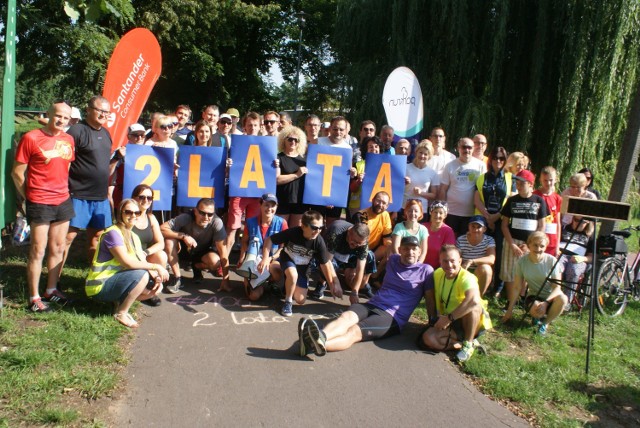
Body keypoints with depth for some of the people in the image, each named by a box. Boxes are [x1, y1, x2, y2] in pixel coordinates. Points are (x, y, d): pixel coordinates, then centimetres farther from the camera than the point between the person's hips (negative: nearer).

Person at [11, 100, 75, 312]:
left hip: (63, 201, 6)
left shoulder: (68, 140, 8)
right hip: (40, 203, -6)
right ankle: (34, 297, 9)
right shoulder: (30, 138, -8)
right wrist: (29, 196, 0)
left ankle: (51, 289, 25)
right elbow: (17, 172, -5)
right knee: (38, 250, 0)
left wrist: (65, 190, 12)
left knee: (58, 248, 12)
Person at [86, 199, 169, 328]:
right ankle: (121, 313, -14)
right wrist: (156, 267, -22)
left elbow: (142, 263, 3)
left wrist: (156, 276, -14)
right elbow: (128, 263, -27)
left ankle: (120, 301, 5)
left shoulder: (134, 237, 11)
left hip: (117, 281, 8)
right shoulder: (113, 233, -18)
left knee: (155, 288, -1)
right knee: (141, 275, -28)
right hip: (100, 287, -8)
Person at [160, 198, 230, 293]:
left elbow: (222, 250, -29)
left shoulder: (216, 222, -31)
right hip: (185, 249, 0)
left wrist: (225, 280, -30)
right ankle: (177, 278, -11)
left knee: (215, 262, -33)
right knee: (169, 240, -30)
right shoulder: (186, 218, -29)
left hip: (203, 252, 0)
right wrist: (183, 236, -41)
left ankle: (197, 266, 6)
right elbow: (162, 228, -30)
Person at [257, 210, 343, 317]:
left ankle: (287, 284, 28)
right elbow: (269, 240, -20)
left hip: (302, 267, 2)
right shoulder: (292, 232, -30)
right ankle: (288, 301, -9)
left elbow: (325, 264, -14)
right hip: (287, 259, -2)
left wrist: (332, 284, -12)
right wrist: (265, 258, -33)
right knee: (293, 275, -38)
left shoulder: (319, 242, -25)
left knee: (300, 300, -4)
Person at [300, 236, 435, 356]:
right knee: (346, 316, -31)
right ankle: (320, 337, -62)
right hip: (372, 305, 5)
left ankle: (319, 344, -62)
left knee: (354, 331, -34)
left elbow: (430, 301, 4)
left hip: (392, 317, -5)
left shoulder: (426, 270, 5)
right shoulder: (393, 260, 20)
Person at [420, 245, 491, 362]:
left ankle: (468, 344, -19)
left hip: (474, 322, -5)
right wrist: (440, 318, -2)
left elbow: (475, 300, -47)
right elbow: (436, 298, 13)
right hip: (449, 324, 5)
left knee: (471, 305, -37)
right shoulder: (437, 274, -4)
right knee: (428, 338, -23)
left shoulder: (467, 278, -26)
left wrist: (449, 318, -39)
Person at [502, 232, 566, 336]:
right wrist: (510, 310, -6)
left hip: (550, 297, 0)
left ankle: (545, 322, -5)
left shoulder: (551, 260, -14)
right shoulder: (522, 261, -11)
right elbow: (517, 288, -6)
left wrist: (546, 302, -30)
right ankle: (538, 316, 6)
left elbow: (557, 286, -13)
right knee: (536, 310, -35)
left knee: (562, 298, -35)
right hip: (533, 296, 0)